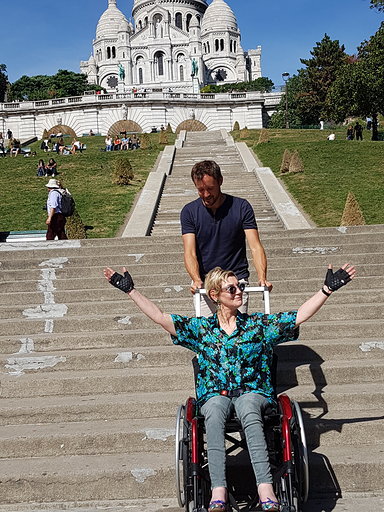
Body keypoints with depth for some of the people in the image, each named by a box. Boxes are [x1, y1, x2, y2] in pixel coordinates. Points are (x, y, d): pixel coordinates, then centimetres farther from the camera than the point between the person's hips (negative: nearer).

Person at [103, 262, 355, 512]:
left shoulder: (259, 324, 10)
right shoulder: (200, 328, 11)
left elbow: (301, 314, 5)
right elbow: (161, 317, 7)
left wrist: (327, 289, -4)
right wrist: (131, 290, 3)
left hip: (253, 391, 0)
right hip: (214, 394, 1)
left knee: (249, 411, -36)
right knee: (214, 414, -35)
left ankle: (266, 491, -46)